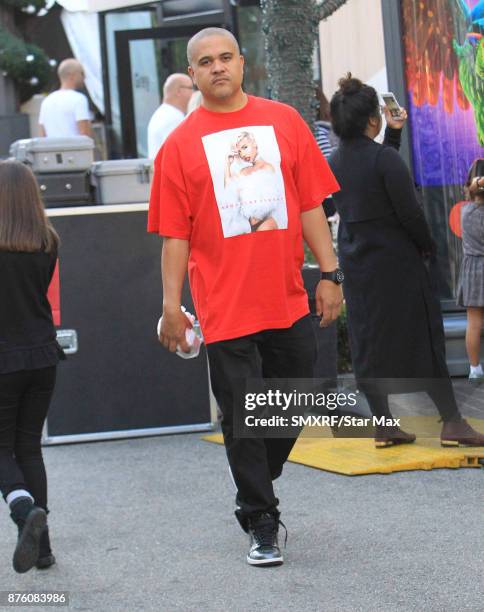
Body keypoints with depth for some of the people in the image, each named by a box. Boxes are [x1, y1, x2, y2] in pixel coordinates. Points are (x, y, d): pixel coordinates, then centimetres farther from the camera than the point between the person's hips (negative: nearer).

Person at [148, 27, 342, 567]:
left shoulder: (283, 122, 5)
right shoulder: (180, 144, 0)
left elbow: (310, 205, 7)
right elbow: (175, 235, -1)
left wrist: (329, 274, 2)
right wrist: (171, 306, -6)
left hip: (289, 301, 3)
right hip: (226, 308, -3)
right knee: (242, 420, 2)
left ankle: (257, 487, 38)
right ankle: (261, 526, 15)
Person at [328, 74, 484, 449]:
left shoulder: (335, 162, 4)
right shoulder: (385, 158, -17)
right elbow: (409, 211, -15)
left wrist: (393, 134, 17)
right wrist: (428, 246, 0)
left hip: (357, 266, 6)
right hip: (396, 263, -6)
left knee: (369, 344, 9)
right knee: (424, 338, 1)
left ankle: (384, 426, 10)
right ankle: (452, 422, 3)